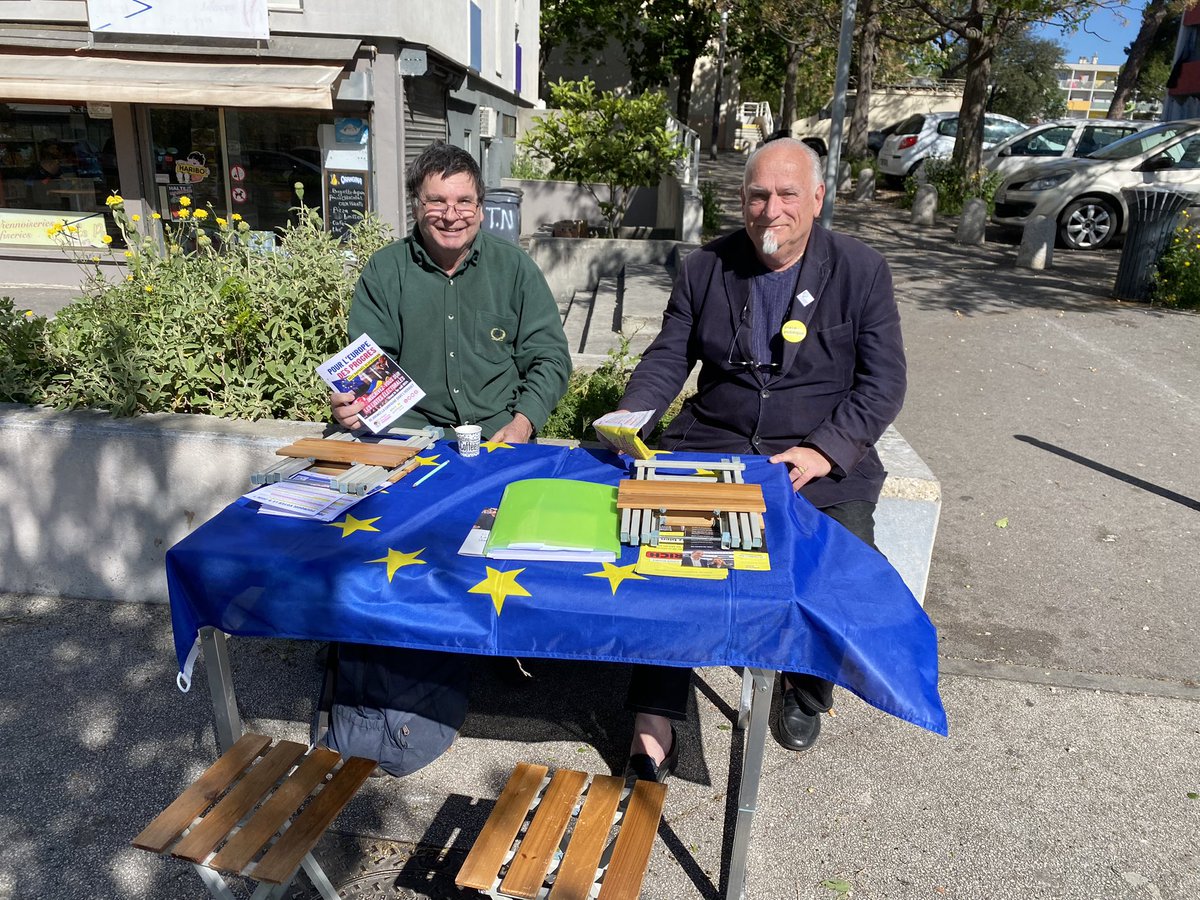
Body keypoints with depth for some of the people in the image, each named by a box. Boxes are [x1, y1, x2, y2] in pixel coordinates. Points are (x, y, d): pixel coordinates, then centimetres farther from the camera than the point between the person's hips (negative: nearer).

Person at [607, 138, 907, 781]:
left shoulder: (861, 272, 2)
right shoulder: (705, 269, 8)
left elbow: (883, 382, -1)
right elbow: (667, 360, 8)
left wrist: (825, 451, -16)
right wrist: (629, 422, -11)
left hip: (821, 457, -1)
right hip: (711, 444, 1)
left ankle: (808, 688, 12)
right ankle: (654, 719, -16)